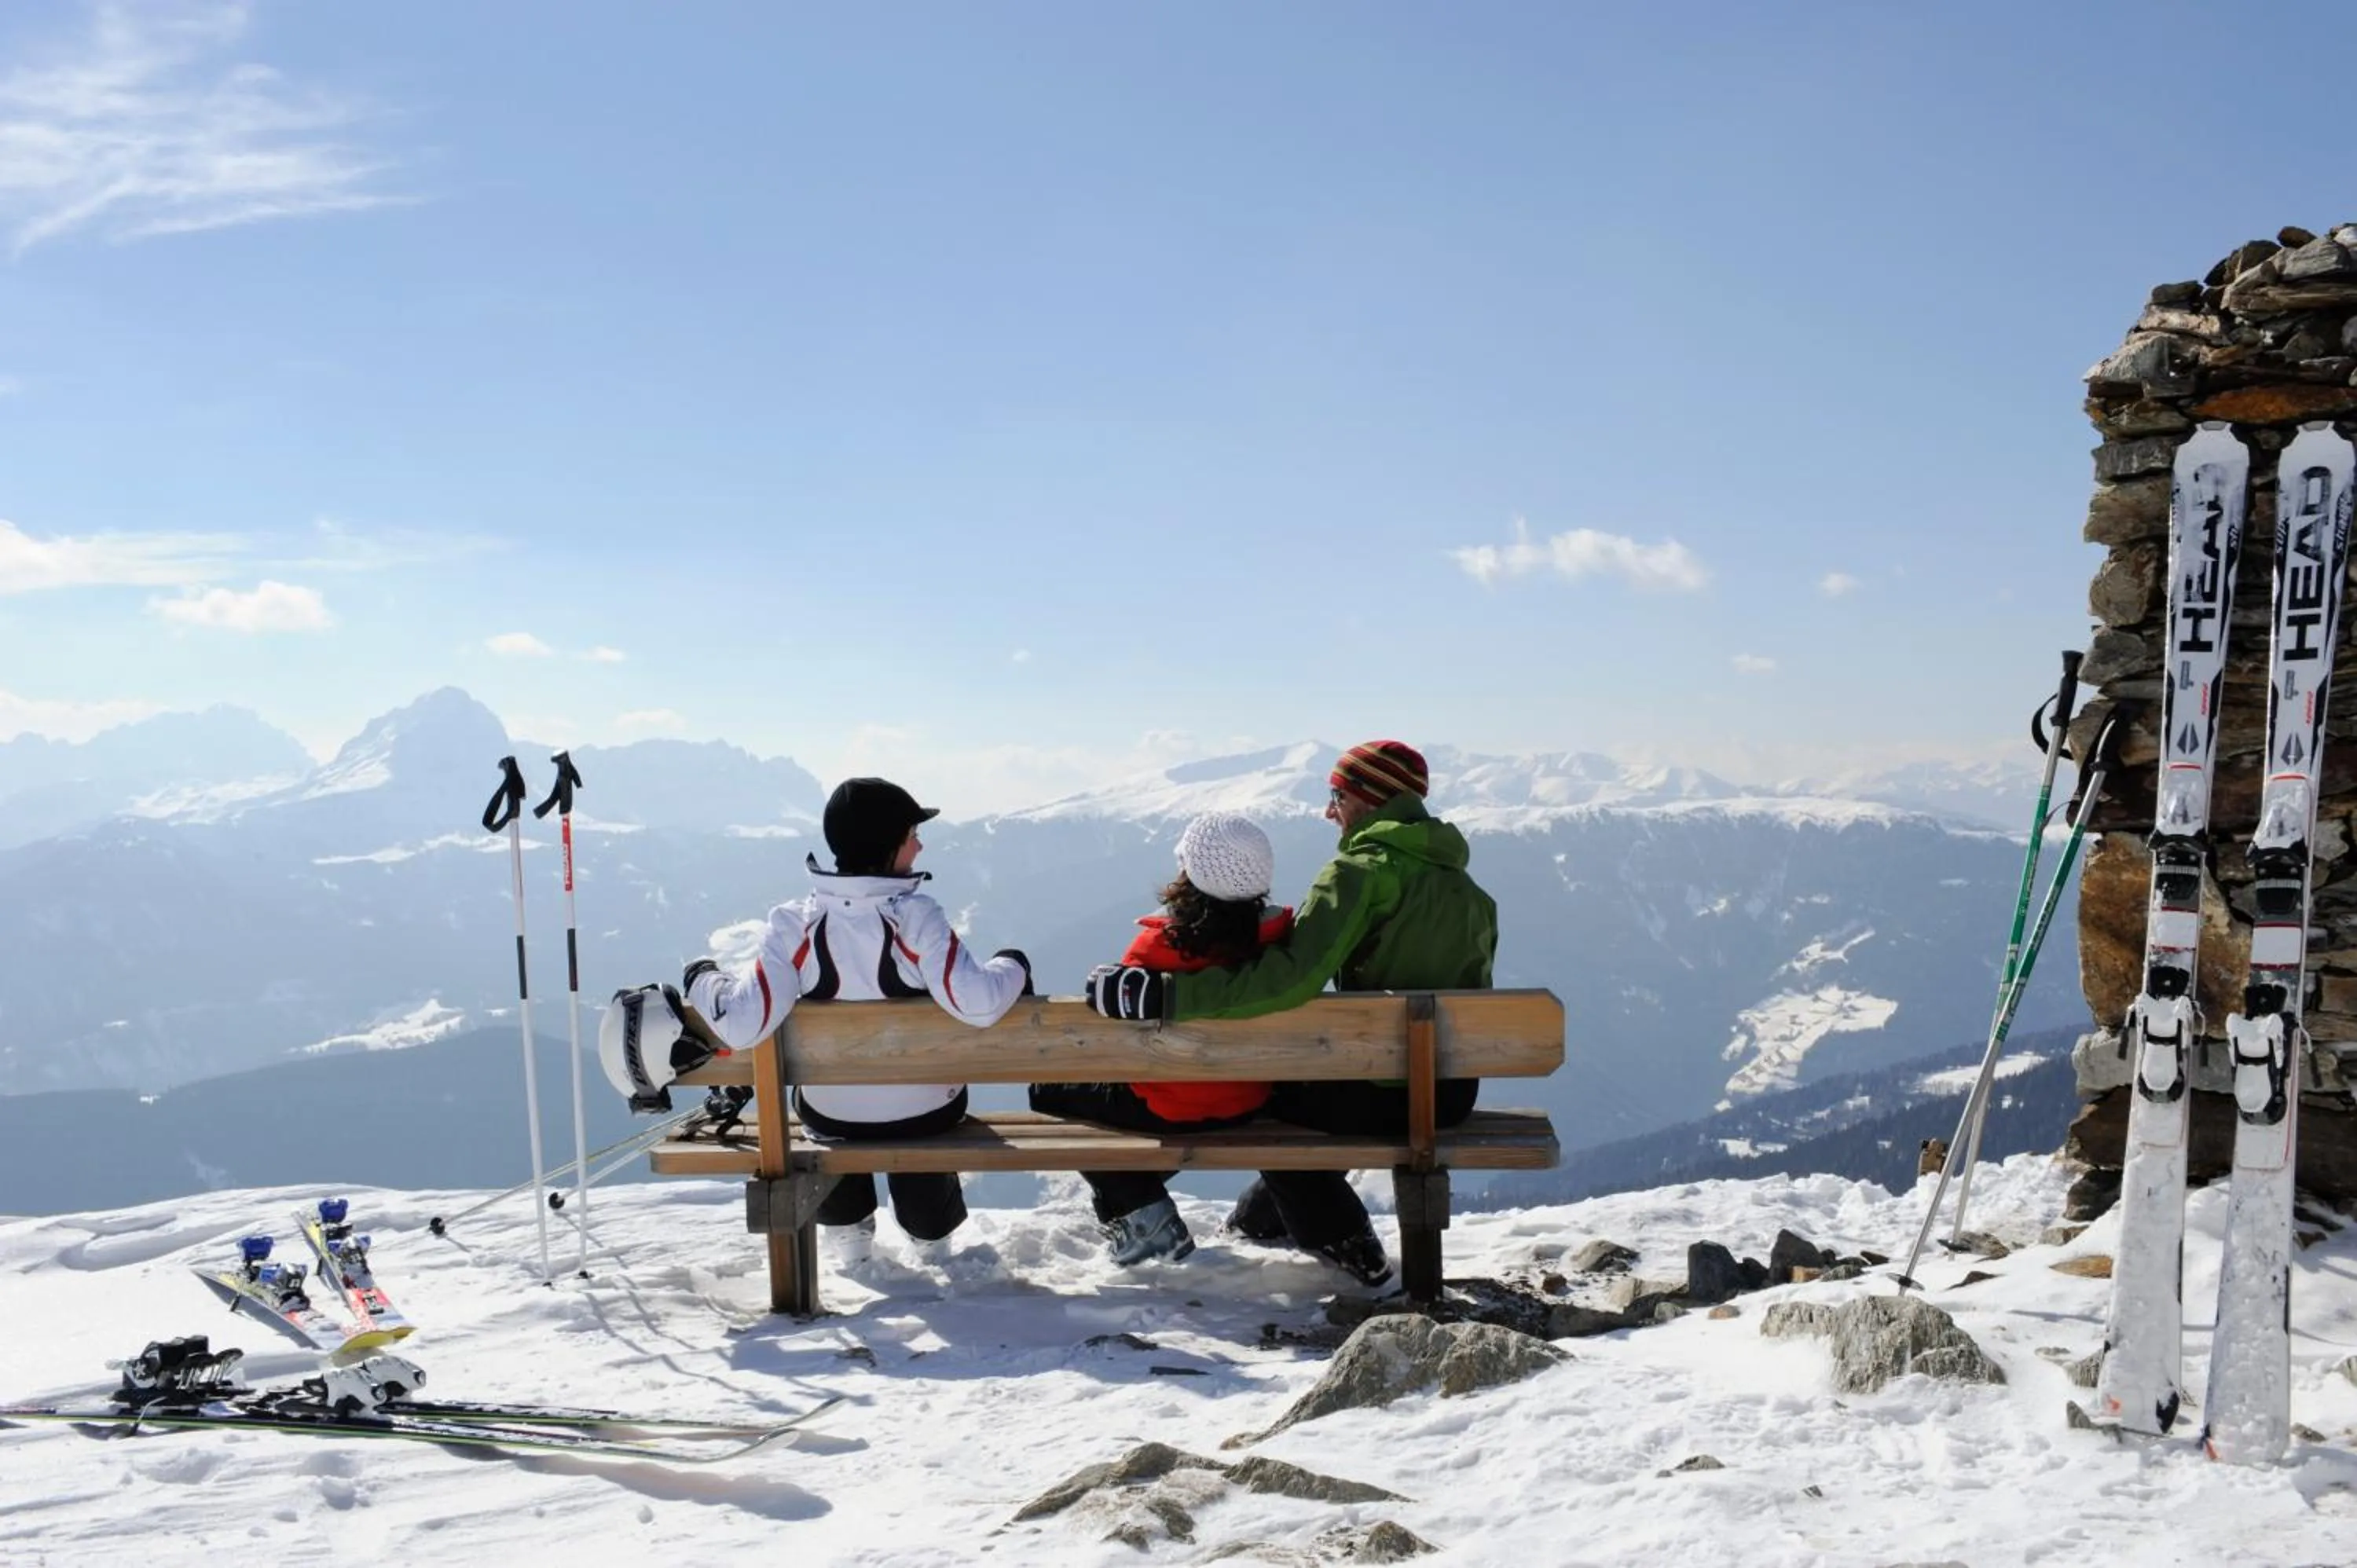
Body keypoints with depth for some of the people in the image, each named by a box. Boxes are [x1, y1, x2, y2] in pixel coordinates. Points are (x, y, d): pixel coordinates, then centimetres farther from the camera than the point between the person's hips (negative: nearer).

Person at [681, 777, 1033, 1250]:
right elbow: (979, 1004, -35)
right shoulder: (916, 917, -27)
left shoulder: (793, 925, -23)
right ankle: (931, 1228, 56)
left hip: (830, 1117, 2)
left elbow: (742, 1026, -28)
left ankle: (847, 1223, 53)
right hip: (925, 1114, -1)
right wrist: (1012, 965, -13)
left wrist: (704, 980, -7)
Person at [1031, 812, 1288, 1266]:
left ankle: (1140, 1212, 10)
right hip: (1247, 1105, 7)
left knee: (1048, 1091, 14)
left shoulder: (1157, 944, -25)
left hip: (1171, 1110, -7)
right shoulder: (1276, 936, -12)